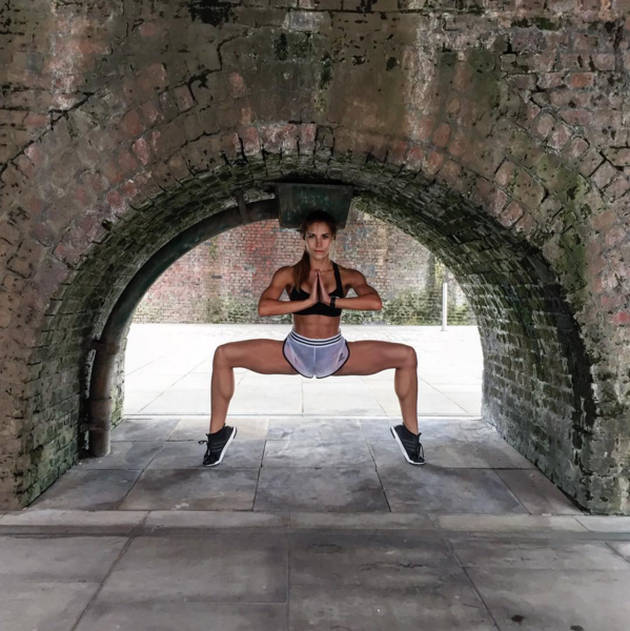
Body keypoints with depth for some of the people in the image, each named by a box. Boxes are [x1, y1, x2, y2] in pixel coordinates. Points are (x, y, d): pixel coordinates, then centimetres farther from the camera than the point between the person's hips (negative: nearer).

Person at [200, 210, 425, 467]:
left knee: (407, 356, -14)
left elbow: (375, 302, -20)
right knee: (223, 355, -15)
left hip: (336, 355, 0)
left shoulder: (347, 276, -1)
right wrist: (308, 301, -22)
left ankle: (409, 433, 4)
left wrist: (331, 301, -23)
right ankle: (218, 433, 0)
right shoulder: (288, 274, -2)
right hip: (295, 353, 0)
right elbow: (264, 308, -18)